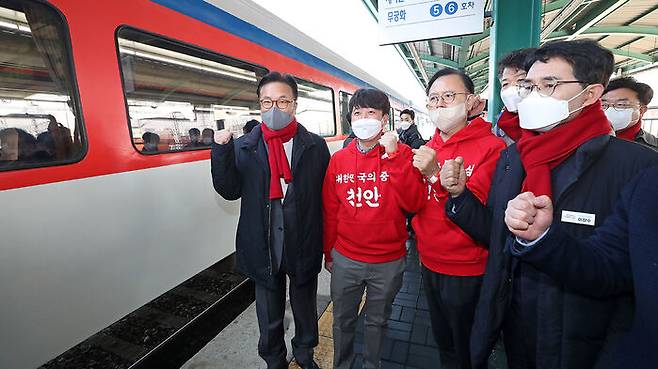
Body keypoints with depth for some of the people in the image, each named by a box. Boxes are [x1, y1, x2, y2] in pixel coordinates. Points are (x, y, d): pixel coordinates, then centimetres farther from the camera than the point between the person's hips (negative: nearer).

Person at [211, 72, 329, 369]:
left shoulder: (316, 146, -5)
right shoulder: (243, 147, -2)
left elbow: (326, 196, -5)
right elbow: (229, 191, -5)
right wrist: (221, 151, -18)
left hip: (304, 248, 0)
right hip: (263, 249, 1)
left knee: (305, 309, 23)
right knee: (269, 317, 21)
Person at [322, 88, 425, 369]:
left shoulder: (401, 154, -7)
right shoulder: (338, 159, -1)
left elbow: (413, 203, -20)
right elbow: (330, 211, 5)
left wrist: (393, 156, -25)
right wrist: (328, 252, 12)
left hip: (388, 262, -1)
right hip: (345, 259, 2)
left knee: (377, 320, 21)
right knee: (343, 320, 20)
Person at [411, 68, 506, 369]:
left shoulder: (492, 147, -15)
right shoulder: (428, 149, 3)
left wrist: (435, 176, -31)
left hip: (466, 273, -5)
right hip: (429, 264, 6)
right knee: (443, 343, 26)